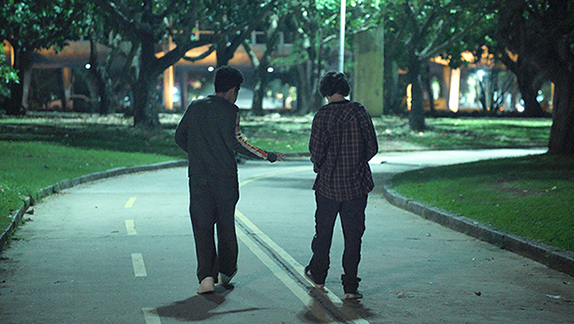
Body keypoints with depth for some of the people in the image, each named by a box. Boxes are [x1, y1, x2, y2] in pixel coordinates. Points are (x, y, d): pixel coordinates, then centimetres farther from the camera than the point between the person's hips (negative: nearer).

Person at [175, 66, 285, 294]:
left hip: (198, 177, 3)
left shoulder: (195, 107, 10)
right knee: (226, 224, 13)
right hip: (224, 177, -3)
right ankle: (225, 271, 23)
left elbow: (179, 137, 14)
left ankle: (206, 276, -9)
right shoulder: (229, 110, -6)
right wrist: (268, 156, -12)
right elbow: (234, 141, -17)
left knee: (202, 226, 2)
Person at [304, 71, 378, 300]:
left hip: (328, 184, -1)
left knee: (323, 232, 17)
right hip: (357, 184, 1)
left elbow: (315, 150, -10)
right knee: (353, 236, 5)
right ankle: (350, 287, 4)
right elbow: (372, 147, -1)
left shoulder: (322, 116, -9)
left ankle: (318, 275, 33)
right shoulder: (359, 112, -3)